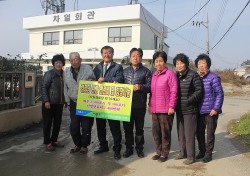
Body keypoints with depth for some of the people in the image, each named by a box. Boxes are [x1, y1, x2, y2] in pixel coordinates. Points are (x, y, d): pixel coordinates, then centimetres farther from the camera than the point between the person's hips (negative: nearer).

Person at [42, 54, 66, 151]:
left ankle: (54, 140, 27)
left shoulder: (63, 75, 10)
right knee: (47, 123, 3)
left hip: (59, 103, 6)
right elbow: (44, 87, -11)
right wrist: (46, 101, -17)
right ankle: (47, 143, 13)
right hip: (49, 103, -6)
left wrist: (65, 100, 10)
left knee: (58, 123, 12)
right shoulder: (49, 73, -6)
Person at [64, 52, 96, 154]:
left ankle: (84, 146, 22)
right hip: (74, 103, 4)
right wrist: (68, 103, 13)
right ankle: (77, 145, 28)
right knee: (73, 127, 8)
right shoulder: (66, 72, 9)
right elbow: (66, 89, 13)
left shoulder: (87, 69, -3)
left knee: (86, 127, 3)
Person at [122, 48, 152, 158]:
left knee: (139, 127, 9)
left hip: (140, 104, -3)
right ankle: (128, 148, 22)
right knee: (127, 127, 9)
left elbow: (150, 87, -4)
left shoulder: (146, 71, 3)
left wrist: (140, 87, -20)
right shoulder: (125, 71, 14)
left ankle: (139, 148, 23)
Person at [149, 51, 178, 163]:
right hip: (154, 109, 7)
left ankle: (165, 153, 20)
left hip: (166, 110, -6)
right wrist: (150, 105, 16)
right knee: (156, 132, 13)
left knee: (165, 132, 5)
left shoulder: (170, 74, -7)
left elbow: (174, 92, -12)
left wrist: (171, 106, -15)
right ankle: (159, 152, 28)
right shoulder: (154, 75, 14)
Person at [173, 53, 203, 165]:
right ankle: (183, 152, 31)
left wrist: (189, 101, -18)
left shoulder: (193, 75, -9)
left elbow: (199, 91, -11)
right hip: (179, 110, 7)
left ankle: (191, 156, 13)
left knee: (189, 133, 0)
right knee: (180, 132, 15)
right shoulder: (175, 76, 10)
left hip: (190, 110, -6)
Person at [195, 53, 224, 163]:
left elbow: (220, 94, -9)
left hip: (211, 111, -5)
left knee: (210, 133, 6)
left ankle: (208, 153, 20)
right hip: (199, 111, 6)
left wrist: (215, 108, -15)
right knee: (199, 133, 13)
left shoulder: (213, 77, -10)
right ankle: (201, 151, 31)